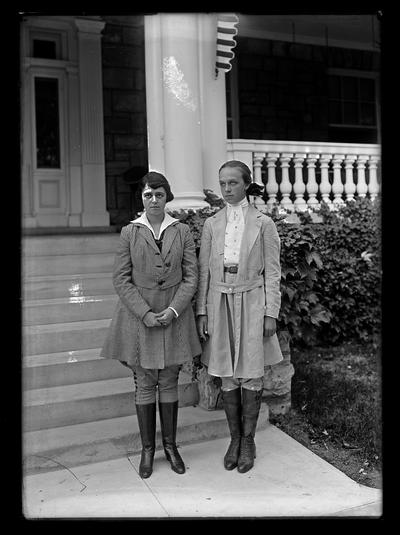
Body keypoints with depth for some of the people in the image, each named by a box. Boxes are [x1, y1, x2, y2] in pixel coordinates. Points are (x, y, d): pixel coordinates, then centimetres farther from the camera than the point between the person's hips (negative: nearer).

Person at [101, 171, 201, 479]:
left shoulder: (182, 231, 1)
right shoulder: (129, 232, 0)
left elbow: (191, 277, -1)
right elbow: (121, 279, -3)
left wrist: (173, 310, -13)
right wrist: (145, 313, -12)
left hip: (174, 314, 1)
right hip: (138, 313, 0)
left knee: (169, 382, 10)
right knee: (145, 384, 7)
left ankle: (170, 445, 25)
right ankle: (147, 448, 22)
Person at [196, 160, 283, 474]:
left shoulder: (263, 224, -1)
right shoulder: (211, 224, 5)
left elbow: (272, 272, -1)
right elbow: (203, 271, 6)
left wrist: (271, 313, -6)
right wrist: (202, 311, 2)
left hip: (251, 303, -2)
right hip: (220, 303, 2)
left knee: (251, 375, 6)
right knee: (227, 375, 10)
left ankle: (248, 440, 23)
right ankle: (234, 439, 26)